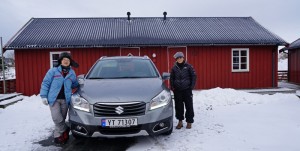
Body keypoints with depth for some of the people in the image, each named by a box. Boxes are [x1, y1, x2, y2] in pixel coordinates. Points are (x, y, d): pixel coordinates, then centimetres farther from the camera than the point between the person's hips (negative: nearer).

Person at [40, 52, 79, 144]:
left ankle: (58, 136, 23)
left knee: (62, 119, 8)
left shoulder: (72, 73, 11)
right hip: (54, 99, -3)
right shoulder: (53, 71, 0)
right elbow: (45, 83, -1)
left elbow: (74, 85, 26)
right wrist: (44, 96, -6)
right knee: (57, 118, -14)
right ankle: (65, 130, 10)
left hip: (65, 100, 3)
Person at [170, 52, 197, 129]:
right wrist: (172, 87, 2)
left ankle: (189, 122, 14)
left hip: (187, 89, -2)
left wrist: (192, 86, -5)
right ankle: (180, 121, 20)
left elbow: (194, 76, 2)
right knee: (178, 106, 7)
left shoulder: (188, 66, -1)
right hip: (177, 90, 2)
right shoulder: (174, 68, 6)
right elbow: (171, 78, 12)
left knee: (189, 106, 2)